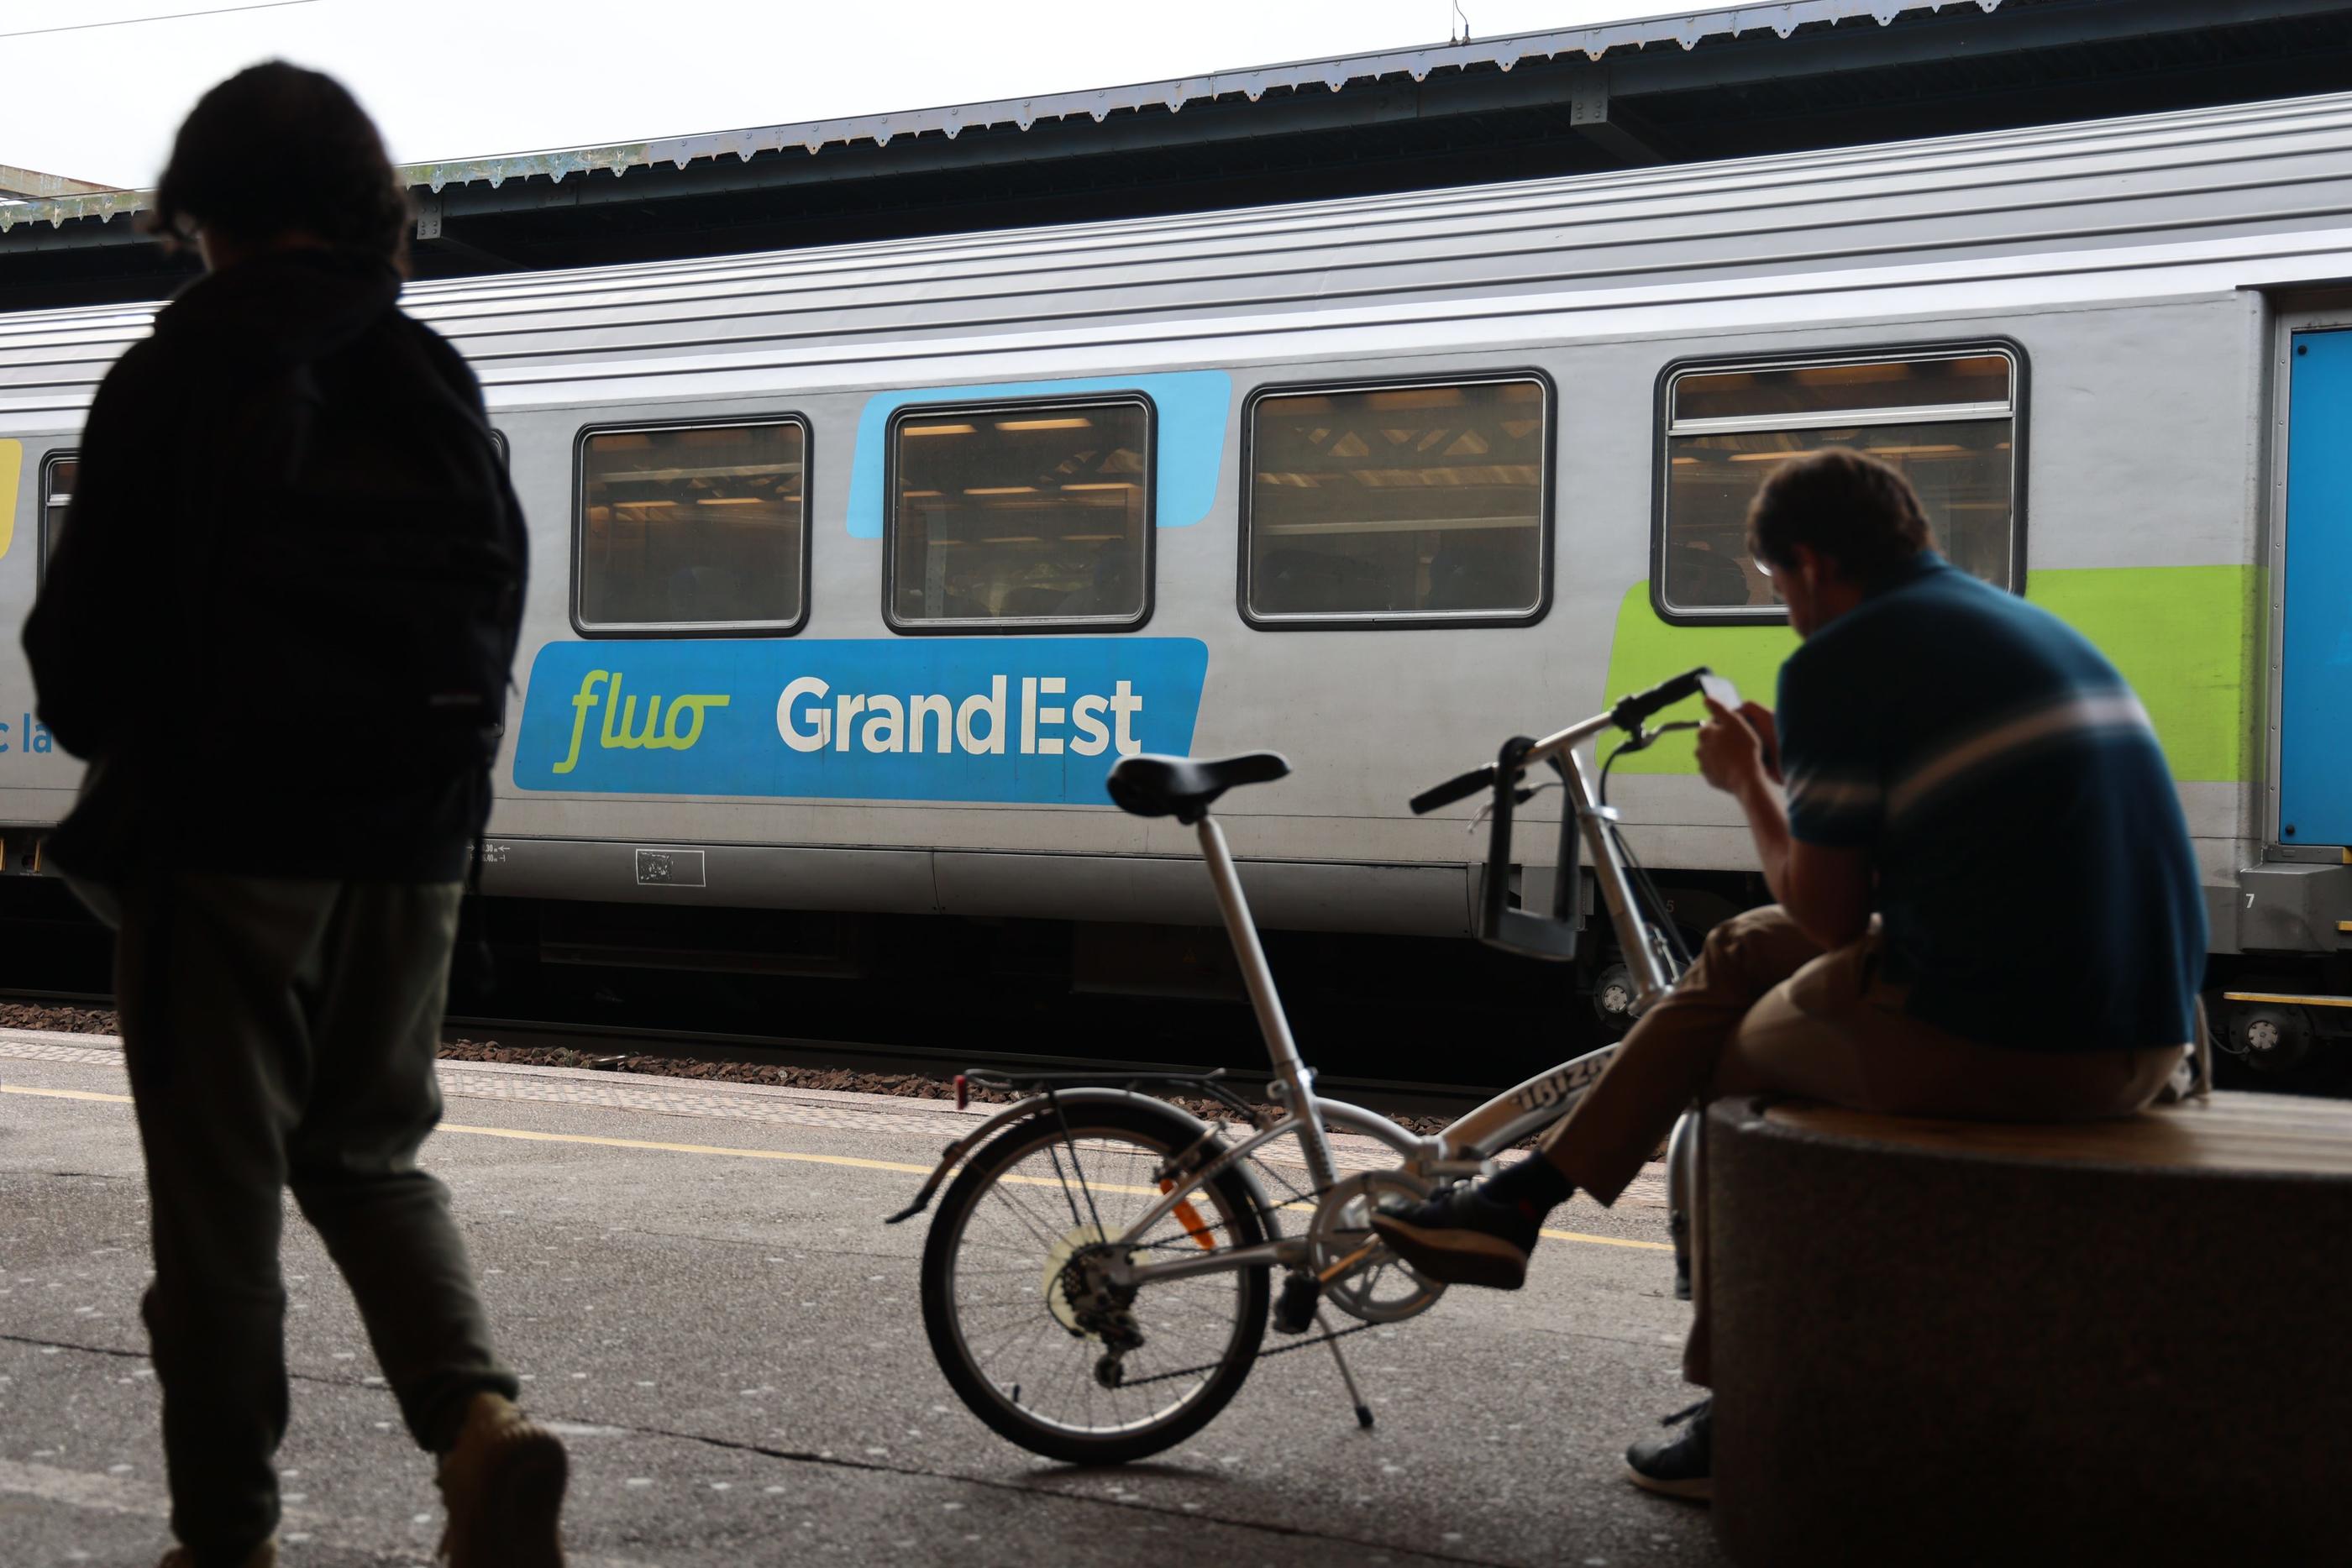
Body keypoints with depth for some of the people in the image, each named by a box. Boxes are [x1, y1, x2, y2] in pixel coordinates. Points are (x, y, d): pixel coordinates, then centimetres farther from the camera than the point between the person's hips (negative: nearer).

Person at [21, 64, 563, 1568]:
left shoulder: (174, 381, -8)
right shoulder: (439, 385, 7)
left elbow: (84, 647, -7)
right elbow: (498, 616, 8)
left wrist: (114, 741, 13)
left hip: (227, 837, -5)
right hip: (411, 843, 5)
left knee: (218, 1190, 6)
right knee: (370, 1150, 18)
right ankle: (480, 1416, -4)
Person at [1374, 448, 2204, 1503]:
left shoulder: (1841, 662, -10)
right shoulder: (2037, 631, 18)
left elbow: (1829, 914, -6)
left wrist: (1748, 784, 10)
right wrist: (1790, 769, 27)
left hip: (1996, 1050, -9)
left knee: (1744, 1054, 19)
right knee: (1745, 951, 22)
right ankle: (1521, 1199, 28)